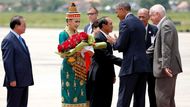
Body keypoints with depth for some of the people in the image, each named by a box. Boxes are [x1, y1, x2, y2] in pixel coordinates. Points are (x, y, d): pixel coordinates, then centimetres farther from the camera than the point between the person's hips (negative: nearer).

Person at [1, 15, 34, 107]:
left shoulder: (20, 39, 15)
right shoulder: (8, 40, -13)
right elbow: (7, 62, -17)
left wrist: (28, 78, 16)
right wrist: (12, 80, -20)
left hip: (24, 81, 9)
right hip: (15, 82, -9)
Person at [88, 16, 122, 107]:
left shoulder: (107, 38, 16)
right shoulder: (98, 38, -15)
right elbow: (106, 56, -23)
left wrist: (113, 75, 17)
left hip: (107, 77, 9)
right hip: (99, 77, -9)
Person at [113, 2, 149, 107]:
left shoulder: (125, 23, -10)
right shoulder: (139, 22, 16)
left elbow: (121, 46, -14)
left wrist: (114, 43, 7)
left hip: (131, 66, -8)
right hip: (143, 65, 8)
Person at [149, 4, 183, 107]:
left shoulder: (166, 25, -14)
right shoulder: (166, 24, 18)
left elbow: (166, 47, -22)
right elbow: (157, 45, 23)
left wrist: (165, 66, -26)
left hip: (166, 69, -11)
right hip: (170, 68, 11)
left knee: (162, 98, -9)